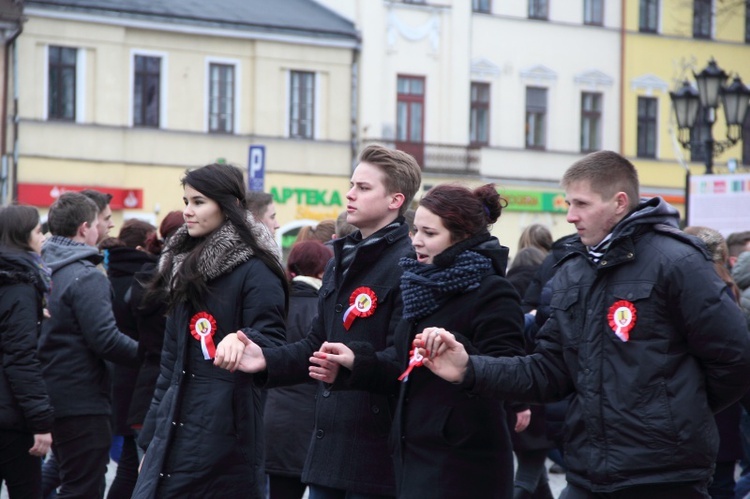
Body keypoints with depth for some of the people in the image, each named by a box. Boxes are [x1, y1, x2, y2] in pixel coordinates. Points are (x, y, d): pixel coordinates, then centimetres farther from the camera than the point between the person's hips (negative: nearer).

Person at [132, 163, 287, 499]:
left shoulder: (256, 272, -8)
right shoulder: (185, 266, 15)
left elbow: (271, 343, -14)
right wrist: (151, 436, 19)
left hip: (225, 431, -7)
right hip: (177, 427, 7)